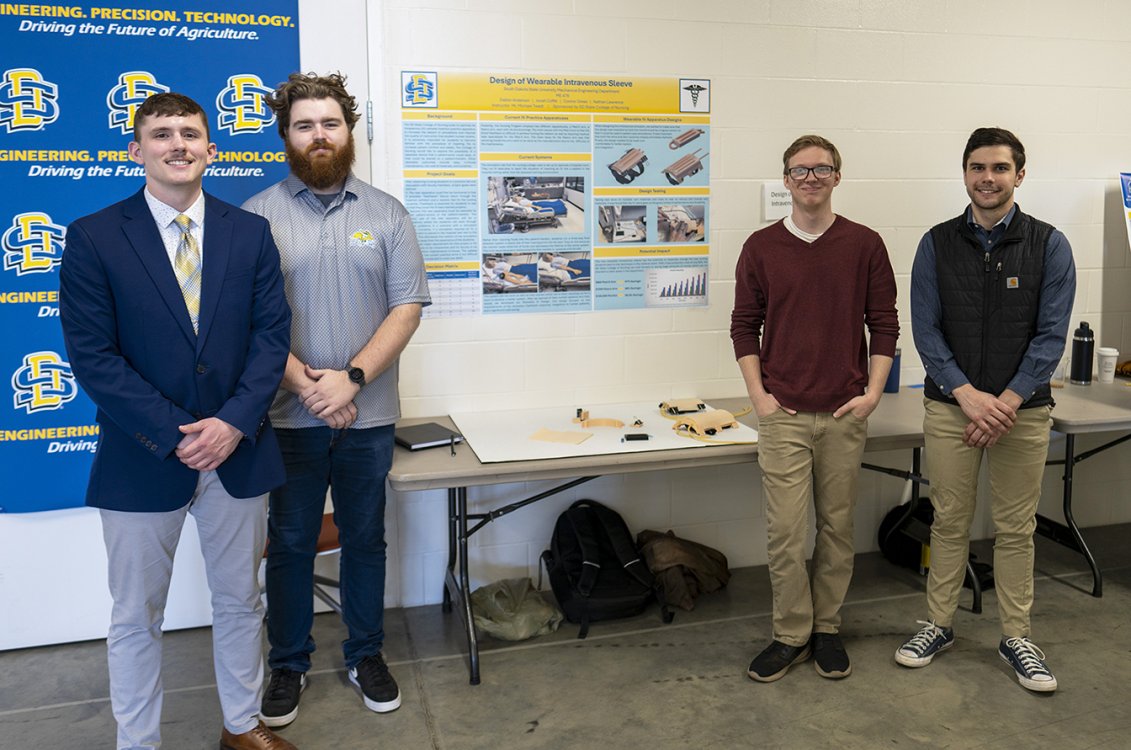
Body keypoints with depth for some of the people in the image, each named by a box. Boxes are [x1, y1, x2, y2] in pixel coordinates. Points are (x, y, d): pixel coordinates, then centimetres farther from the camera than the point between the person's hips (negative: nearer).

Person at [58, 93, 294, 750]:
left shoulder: (250, 233, 3)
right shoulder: (94, 238, -4)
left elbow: (272, 332, -1)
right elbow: (92, 354, -9)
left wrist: (234, 423, -14)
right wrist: (175, 435, -16)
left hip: (238, 449, 2)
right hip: (142, 460, -2)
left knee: (241, 600, 16)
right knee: (136, 617, 12)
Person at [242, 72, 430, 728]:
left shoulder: (387, 214, 3)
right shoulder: (258, 216, 0)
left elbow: (408, 306, -3)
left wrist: (352, 378, -14)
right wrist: (305, 383, -17)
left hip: (368, 415, 1)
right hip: (289, 417, -1)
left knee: (366, 539, 14)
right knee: (290, 544, 11)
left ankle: (367, 655, 32)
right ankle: (289, 664, 30)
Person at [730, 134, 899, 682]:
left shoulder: (864, 245, 3)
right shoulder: (761, 247, 4)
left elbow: (884, 323, 6)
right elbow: (744, 325, 6)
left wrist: (872, 392, -3)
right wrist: (758, 394, -2)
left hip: (846, 412, 1)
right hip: (783, 412, 0)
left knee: (837, 525, 9)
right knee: (784, 529, -1)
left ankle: (827, 628, 25)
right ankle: (791, 634, 16)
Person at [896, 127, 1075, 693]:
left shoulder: (1048, 246, -1)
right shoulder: (937, 244, 2)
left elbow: (1051, 336, -5)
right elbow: (925, 328, -2)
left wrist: (1007, 402, -14)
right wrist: (967, 394, -13)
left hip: (1022, 410, 0)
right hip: (950, 407, 1)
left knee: (1016, 528, 8)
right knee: (950, 521, 9)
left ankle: (1016, 636, 22)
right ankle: (939, 624, 23)